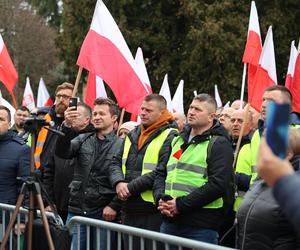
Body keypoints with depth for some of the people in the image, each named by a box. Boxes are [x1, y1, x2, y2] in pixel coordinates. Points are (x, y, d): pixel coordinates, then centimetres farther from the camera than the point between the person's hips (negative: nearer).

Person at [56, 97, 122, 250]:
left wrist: (114, 206, -13)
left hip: (104, 214, -3)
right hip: (77, 211, 3)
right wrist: (67, 127, -21)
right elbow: (61, 152, -7)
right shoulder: (83, 140, 10)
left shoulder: (121, 145, -2)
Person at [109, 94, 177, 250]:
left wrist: (131, 187, -17)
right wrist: (119, 182, -9)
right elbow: (116, 163, 13)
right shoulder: (133, 135, 15)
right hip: (129, 209, 7)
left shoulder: (170, 137, -8)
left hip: (152, 212, -7)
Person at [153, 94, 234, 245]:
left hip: (201, 227, -6)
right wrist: (161, 198, -3)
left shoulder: (218, 144, -4)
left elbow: (218, 184, -15)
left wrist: (181, 205, -17)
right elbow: (161, 174, 18)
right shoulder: (177, 141, 18)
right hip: (169, 220, 6)